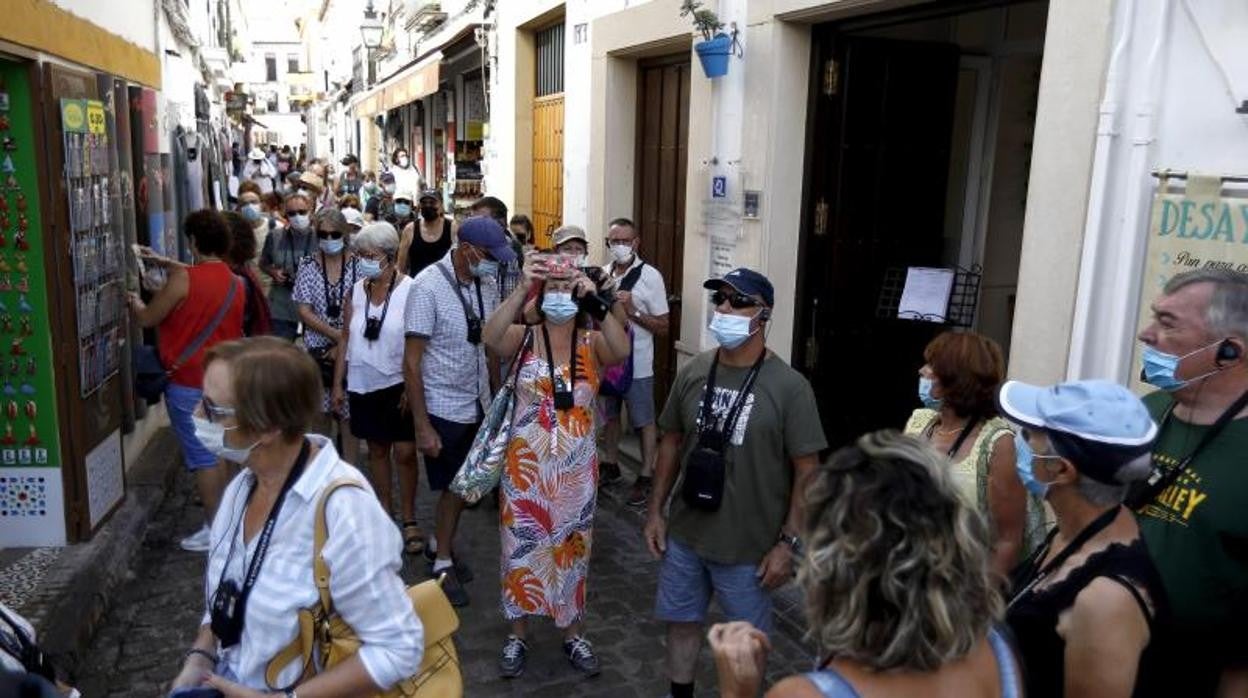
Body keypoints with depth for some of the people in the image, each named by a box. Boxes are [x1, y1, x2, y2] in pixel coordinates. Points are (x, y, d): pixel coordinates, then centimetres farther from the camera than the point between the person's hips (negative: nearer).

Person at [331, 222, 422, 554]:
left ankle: (409, 519, 13)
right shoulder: (357, 291, 2)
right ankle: (385, 512, 29)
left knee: (404, 452, -1)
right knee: (377, 449, 15)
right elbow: (345, 339, 8)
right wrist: (338, 383, 7)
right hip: (363, 385, 5)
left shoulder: (410, 290, -13)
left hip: (398, 384, -4)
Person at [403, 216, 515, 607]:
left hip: (478, 404, 6)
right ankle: (443, 563, 31)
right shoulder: (428, 286, -19)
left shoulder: (487, 283, -2)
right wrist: (422, 425, -18)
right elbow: (411, 361, -17)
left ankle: (440, 545, 42)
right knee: (453, 486, 9)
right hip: (443, 408, -5)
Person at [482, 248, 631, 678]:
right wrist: (522, 289, -32)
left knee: (572, 548, 15)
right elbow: (491, 339, -26)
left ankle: (573, 634, 34)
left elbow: (622, 351, -26)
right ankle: (517, 635, 31)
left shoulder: (592, 343, -4)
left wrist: (598, 300, -32)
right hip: (527, 464, -1)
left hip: (576, 468, 1)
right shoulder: (524, 336, -5)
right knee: (523, 546, 12)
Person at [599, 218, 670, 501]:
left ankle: (646, 476, 15)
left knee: (644, 421, 4)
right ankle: (611, 464, 34)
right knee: (609, 414, 18)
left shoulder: (650, 276, -11)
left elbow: (663, 327, -11)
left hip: (636, 363, -5)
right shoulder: (602, 273, 5)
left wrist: (632, 310, -23)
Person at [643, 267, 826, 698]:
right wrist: (655, 510, 7)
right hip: (685, 534, 5)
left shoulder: (788, 386, -16)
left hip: (749, 546, -4)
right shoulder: (694, 372, -2)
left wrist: (788, 542, -13)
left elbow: (806, 470, -12)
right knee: (681, 621, 20)